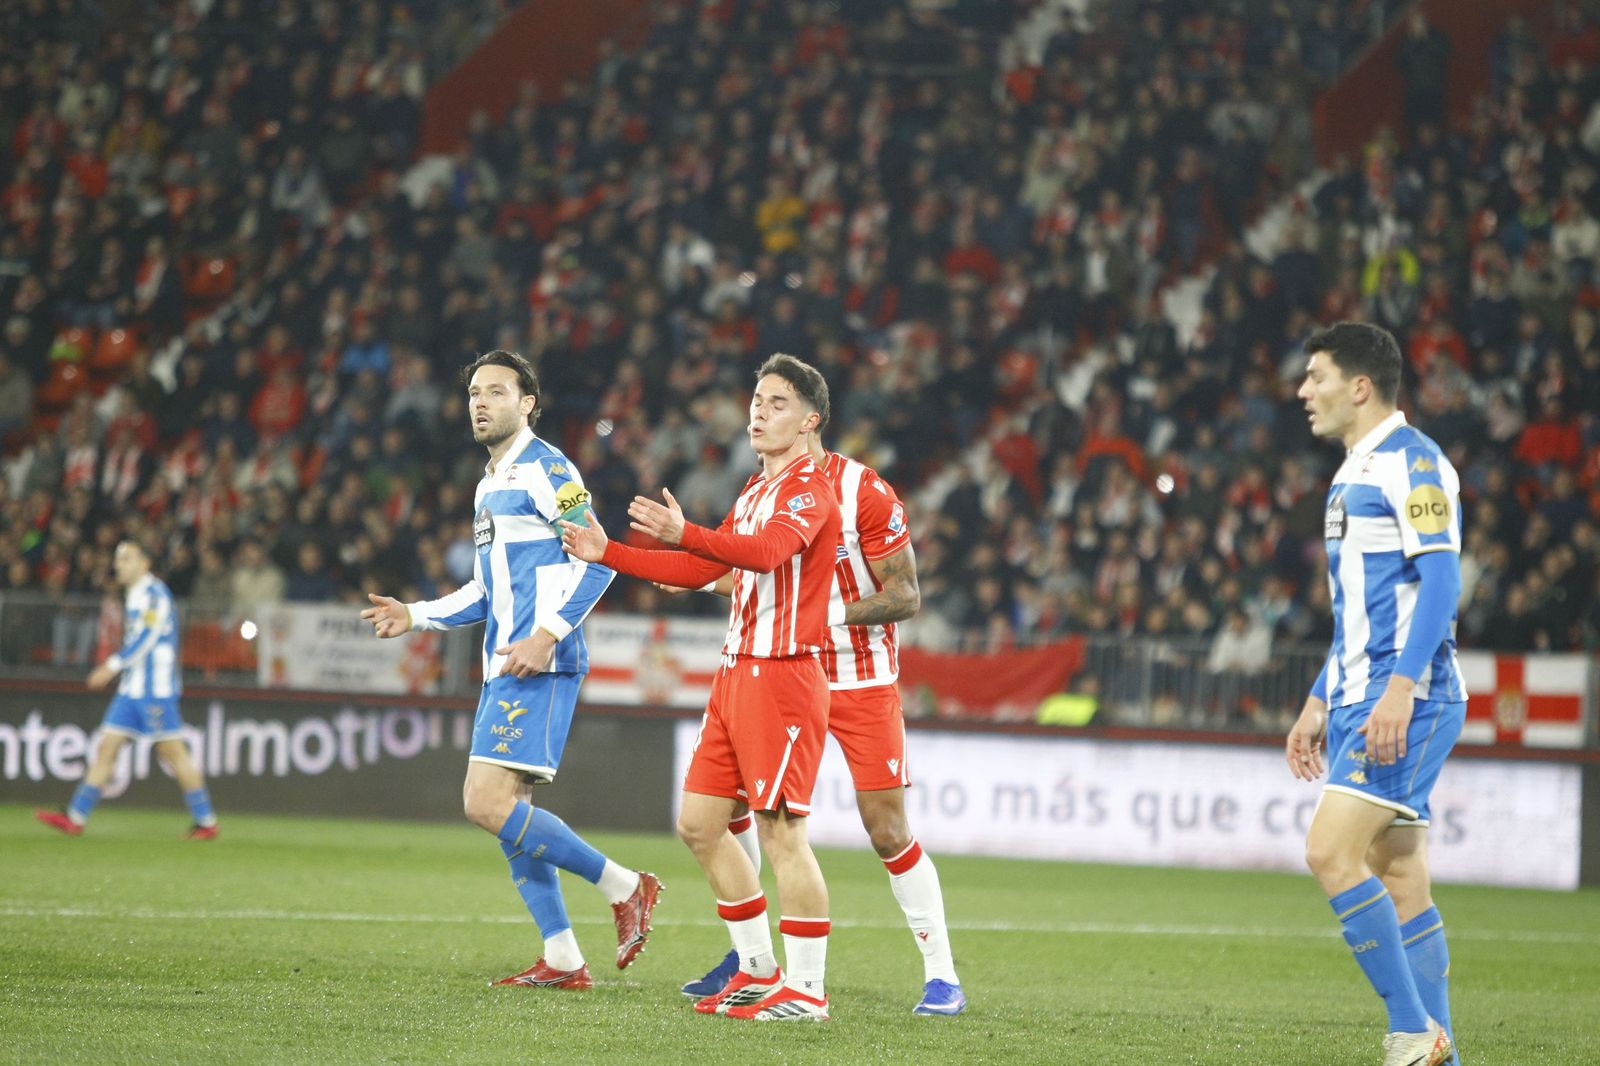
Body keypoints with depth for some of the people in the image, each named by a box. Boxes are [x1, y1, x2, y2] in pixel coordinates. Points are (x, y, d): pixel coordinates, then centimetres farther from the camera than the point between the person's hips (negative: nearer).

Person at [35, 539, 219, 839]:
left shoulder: (154, 592, -10)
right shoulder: (132, 596, 18)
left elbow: (147, 637, -19)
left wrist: (114, 665, -20)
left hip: (156, 686, -9)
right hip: (131, 687, 9)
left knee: (171, 749, -8)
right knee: (107, 745, 4)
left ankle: (206, 822, -2)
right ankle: (76, 817, 2)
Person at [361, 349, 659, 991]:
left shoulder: (545, 470, -8)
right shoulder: (489, 485, 21)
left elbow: (597, 559, -16)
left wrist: (546, 633, -23)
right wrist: (415, 617, 20)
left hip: (539, 667, -10)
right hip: (504, 668, 10)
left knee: (488, 805, -17)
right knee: (507, 812, 8)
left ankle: (623, 887, -6)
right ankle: (563, 962, 12)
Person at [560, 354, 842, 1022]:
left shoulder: (810, 488, -9)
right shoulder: (754, 492, 20)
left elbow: (768, 551, -30)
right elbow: (700, 571, 28)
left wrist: (686, 534, -44)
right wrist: (609, 554, 22)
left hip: (783, 676, -10)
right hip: (737, 674, 10)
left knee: (780, 831, -11)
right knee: (699, 823, 9)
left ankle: (805, 990, -6)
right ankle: (758, 971, 18)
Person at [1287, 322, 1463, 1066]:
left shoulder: (1412, 462, -10)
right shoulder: (1353, 474, 20)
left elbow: (1441, 579, -19)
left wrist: (1400, 686, -27)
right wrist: (1319, 704, 24)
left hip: (1408, 700, -10)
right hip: (1362, 699, 10)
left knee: (1331, 851, -17)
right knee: (1399, 880, 7)